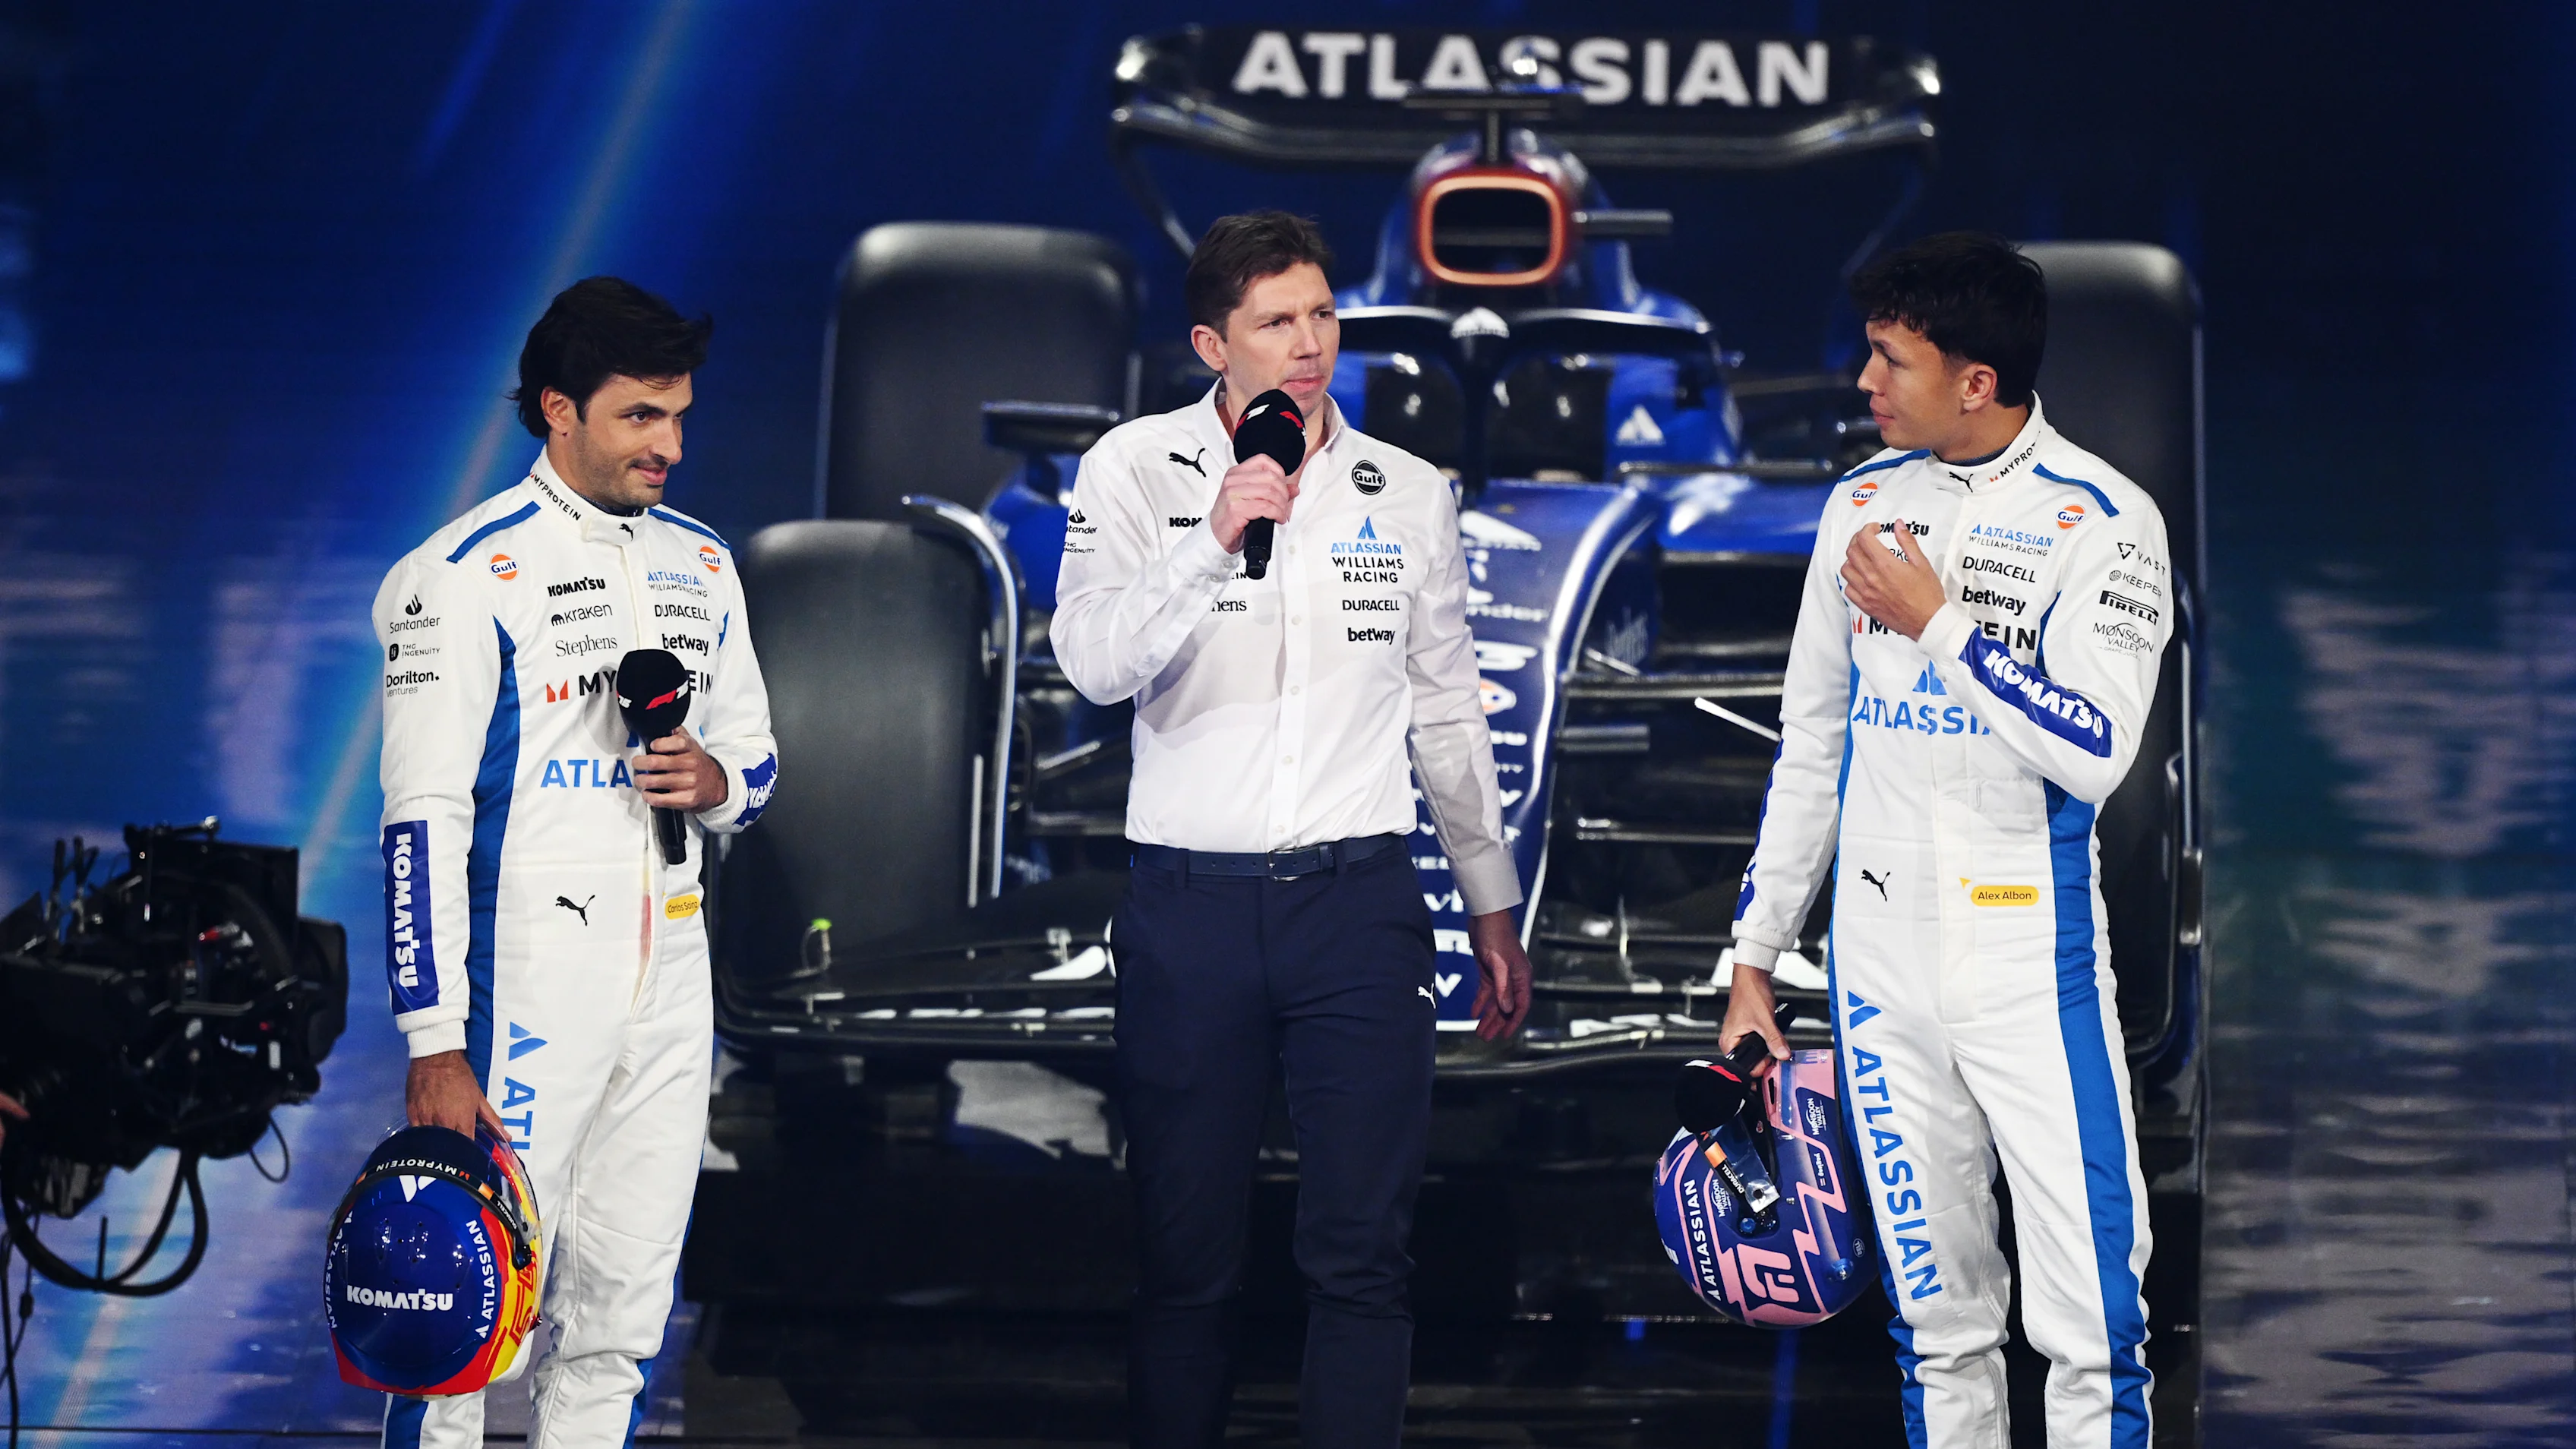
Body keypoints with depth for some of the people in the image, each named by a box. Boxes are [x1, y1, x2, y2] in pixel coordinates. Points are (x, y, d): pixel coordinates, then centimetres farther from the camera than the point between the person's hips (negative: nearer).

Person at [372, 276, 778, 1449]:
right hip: (525, 987, -7)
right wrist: (436, 1045, -18)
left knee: (622, 1314, 8)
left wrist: (718, 781, -2)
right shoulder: (465, 576, -8)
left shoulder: (700, 563, 14)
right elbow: (424, 821, -12)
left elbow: (756, 753, 24)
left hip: (670, 979, 7)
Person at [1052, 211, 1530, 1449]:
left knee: (1363, 1252, -4)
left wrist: (1493, 906, 19)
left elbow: (1447, 709, 17)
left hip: (1359, 896, 1)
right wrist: (1214, 543, -26)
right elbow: (1095, 663, -13)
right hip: (1191, 899, -1)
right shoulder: (1135, 472, 1)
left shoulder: (1406, 493, 9)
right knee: (1185, 1253, 4)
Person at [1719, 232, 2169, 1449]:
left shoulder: (2100, 519, -7)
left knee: (2090, 1322, -8)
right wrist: (1755, 956, 15)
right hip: (1881, 965, 5)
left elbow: (2096, 749, -18)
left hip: (2031, 959, -5)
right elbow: (1812, 742, 16)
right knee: (1939, 1319, 9)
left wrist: (1940, 621, -16)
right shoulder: (1863, 503, 9)